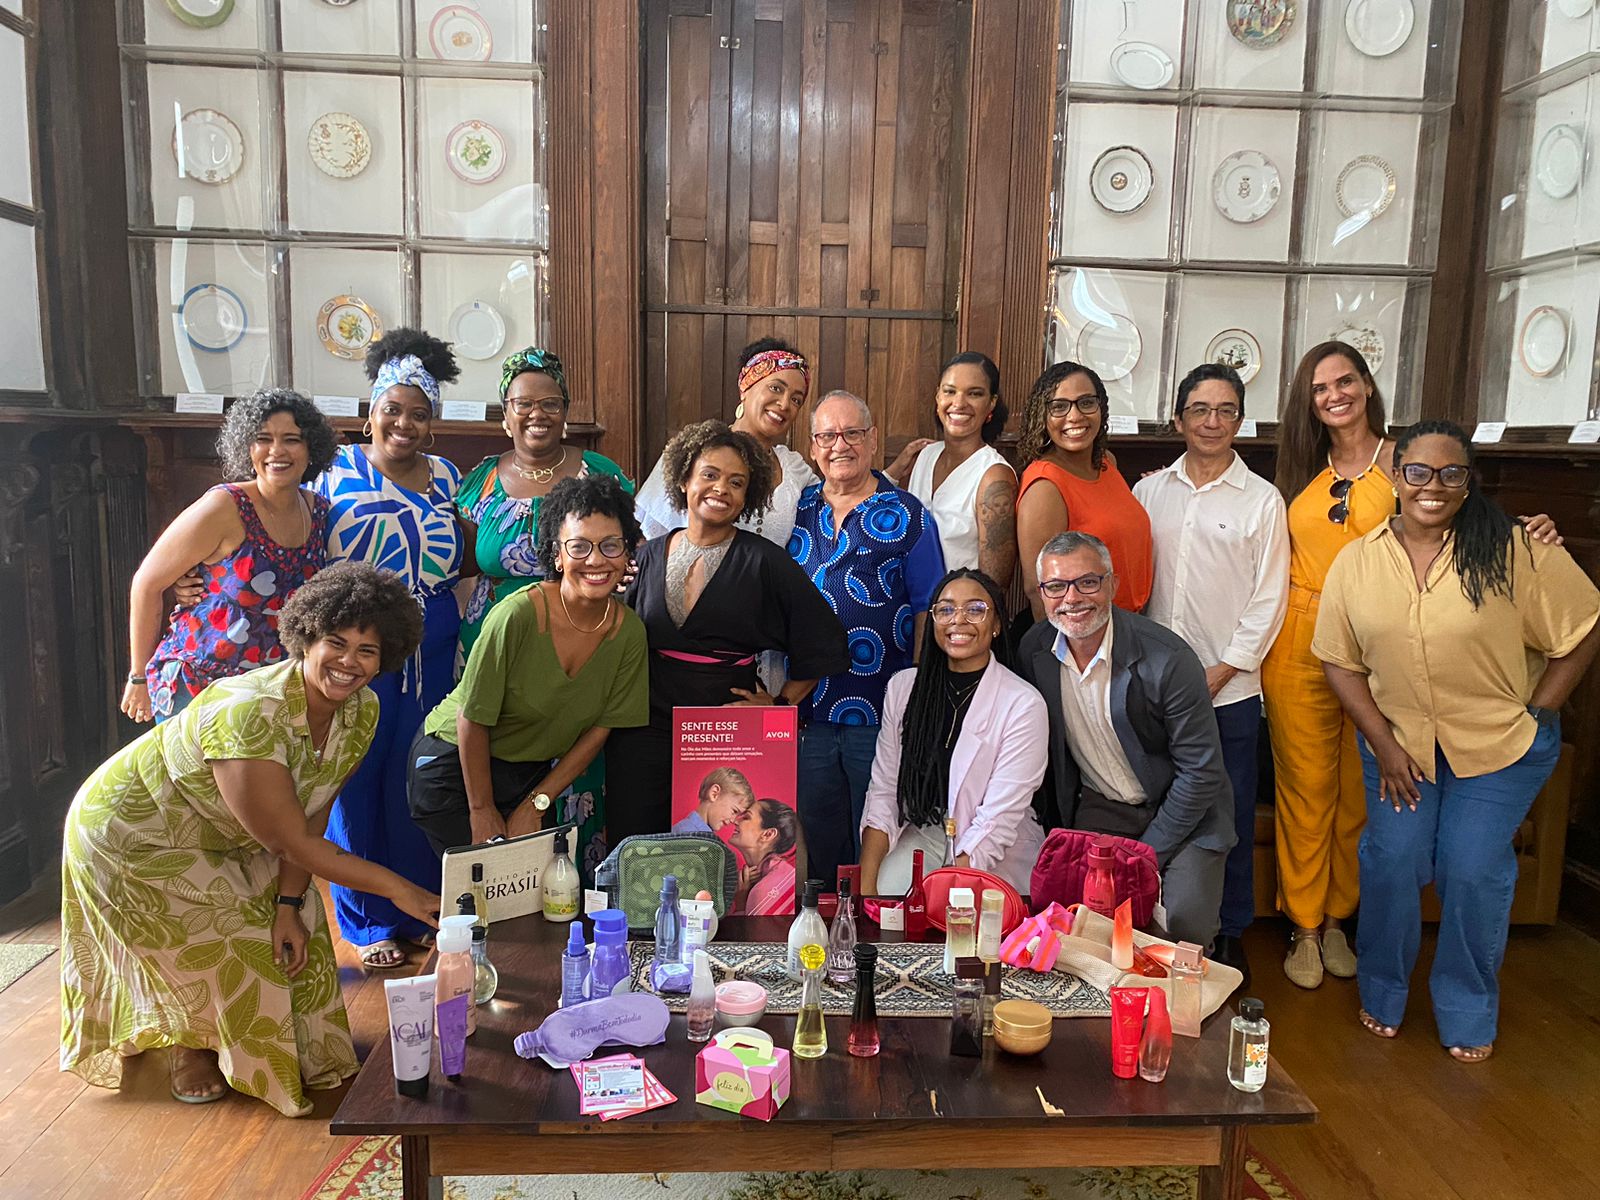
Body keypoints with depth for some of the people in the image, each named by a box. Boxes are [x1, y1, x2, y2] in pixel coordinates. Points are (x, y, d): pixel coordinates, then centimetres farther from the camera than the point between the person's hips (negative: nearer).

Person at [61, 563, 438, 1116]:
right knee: (215, 944, -2)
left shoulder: (362, 710, -18)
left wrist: (289, 905, -14)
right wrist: (399, 889, -35)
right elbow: (292, 840, -36)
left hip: (221, 839, 7)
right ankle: (193, 1048, 29)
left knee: (291, 931, 3)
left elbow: (311, 814, -10)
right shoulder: (249, 715, -41)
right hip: (135, 835, -6)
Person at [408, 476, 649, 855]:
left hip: (532, 773, 4)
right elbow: (473, 718, -18)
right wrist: (482, 810, -10)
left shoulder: (629, 632, -11)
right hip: (453, 763, -4)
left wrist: (536, 804, -4)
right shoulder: (518, 614, -26)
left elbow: (600, 728, -3)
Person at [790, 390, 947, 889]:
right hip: (807, 714, 3)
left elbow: (928, 613, -2)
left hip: (883, 717, -3)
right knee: (817, 847, 13)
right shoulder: (794, 511, 8)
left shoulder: (907, 516, -1)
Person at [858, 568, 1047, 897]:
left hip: (997, 858, -3)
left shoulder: (1024, 704, -11)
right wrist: (865, 887, -12)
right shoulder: (903, 687, 4)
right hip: (920, 836, 4)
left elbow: (997, 823, -15)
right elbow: (882, 792, 1)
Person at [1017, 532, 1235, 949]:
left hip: (1182, 810, -3)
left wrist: (1146, 855, -15)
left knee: (1185, 923, -22)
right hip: (1099, 808, 3)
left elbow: (1202, 773, -16)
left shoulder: (1168, 659, -22)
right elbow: (1045, 751, 6)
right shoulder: (1034, 650, -7)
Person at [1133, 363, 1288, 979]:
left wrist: (1216, 675, -9)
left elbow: (1268, 601, -3)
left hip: (1228, 691, -2)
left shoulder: (1262, 500, 0)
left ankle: (1229, 935, 22)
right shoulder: (1150, 491, 8)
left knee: (1230, 817, 5)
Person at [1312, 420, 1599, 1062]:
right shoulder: (1357, 562, -5)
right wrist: (1383, 743, -6)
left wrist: (1537, 714, -7)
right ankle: (1381, 995, 25)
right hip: (1398, 741, 2)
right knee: (1391, 862, 0)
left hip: (1500, 747, -2)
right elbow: (1340, 660, -1)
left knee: (1473, 873, -2)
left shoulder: (1514, 551, -13)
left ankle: (1469, 1014, 23)